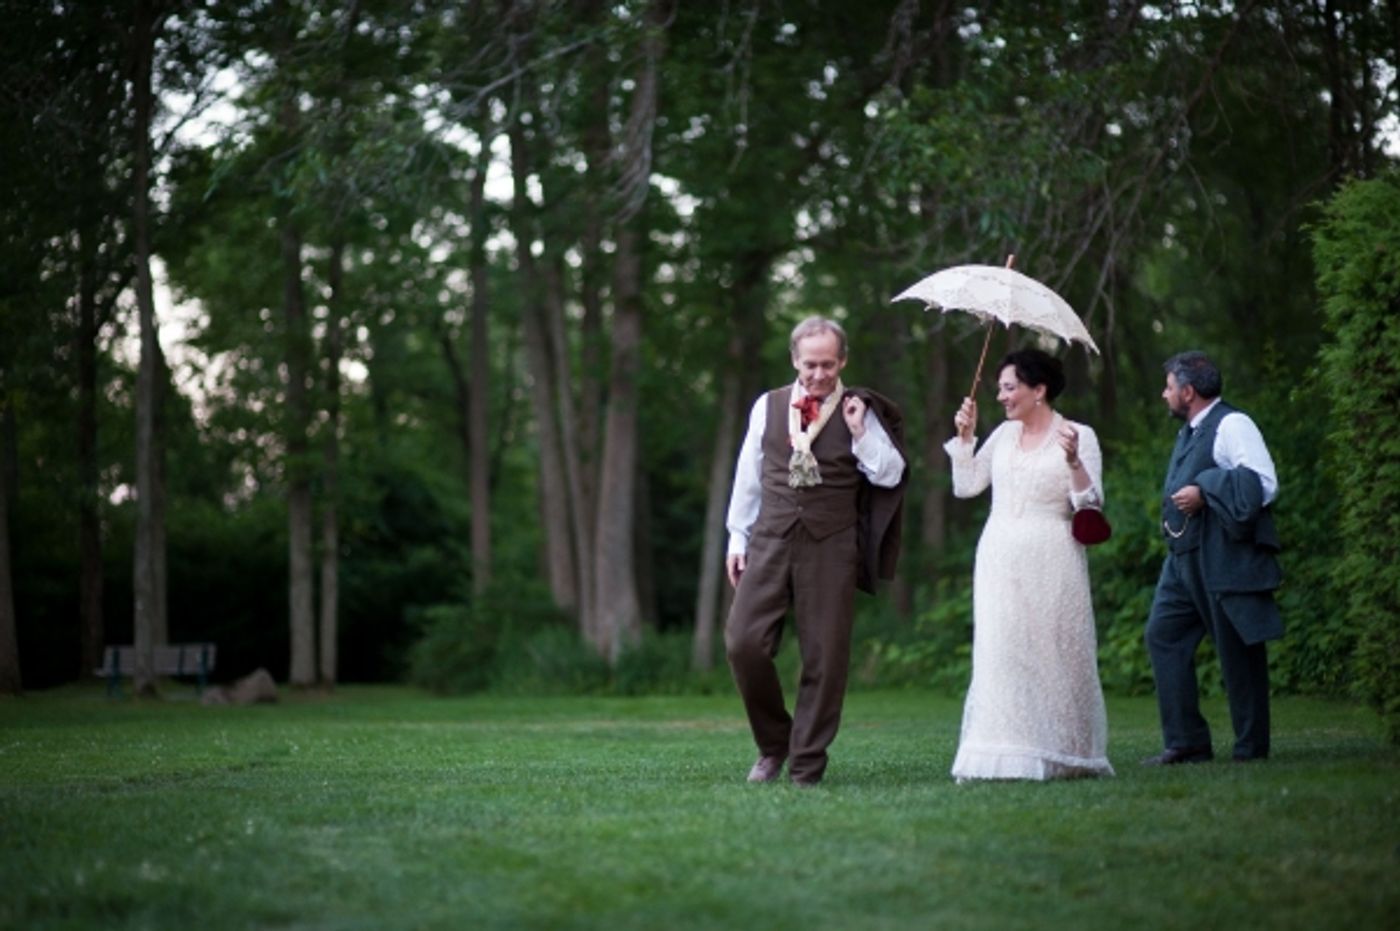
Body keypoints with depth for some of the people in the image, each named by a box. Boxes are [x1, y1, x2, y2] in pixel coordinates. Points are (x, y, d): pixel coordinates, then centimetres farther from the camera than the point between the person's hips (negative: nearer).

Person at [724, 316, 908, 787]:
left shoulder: (859, 412, 5)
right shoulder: (768, 406, 11)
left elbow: (891, 475, 0)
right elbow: (748, 476, 16)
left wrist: (859, 432, -9)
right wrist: (738, 537, 15)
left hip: (831, 547, -2)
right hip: (770, 541, 2)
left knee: (825, 657, -1)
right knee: (743, 643, -8)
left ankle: (806, 765, 10)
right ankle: (774, 743, 13)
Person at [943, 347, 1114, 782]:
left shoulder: (1079, 435, -2)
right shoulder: (1004, 435, 13)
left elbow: (1090, 504, -8)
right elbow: (965, 485, 12)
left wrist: (1073, 461, -23)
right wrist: (964, 436, 4)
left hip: (1049, 564, -5)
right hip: (1000, 562, 5)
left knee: (1052, 655, -3)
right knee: (999, 656, -1)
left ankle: (1062, 755, 6)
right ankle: (1003, 755, 1)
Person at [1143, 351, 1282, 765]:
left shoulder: (1232, 425, -11)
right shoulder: (1190, 432, 18)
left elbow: (1263, 485, -21)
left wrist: (1204, 493, -21)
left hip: (1226, 558, -10)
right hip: (1184, 557, 10)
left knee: (1237, 650, -2)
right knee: (1163, 635, 2)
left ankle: (1252, 747, 7)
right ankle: (1186, 742, 4)